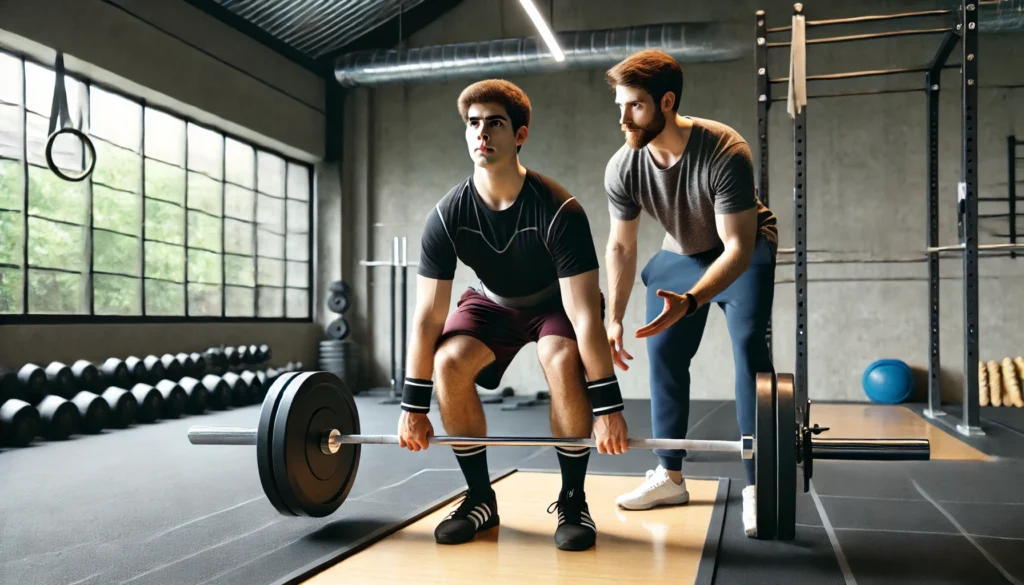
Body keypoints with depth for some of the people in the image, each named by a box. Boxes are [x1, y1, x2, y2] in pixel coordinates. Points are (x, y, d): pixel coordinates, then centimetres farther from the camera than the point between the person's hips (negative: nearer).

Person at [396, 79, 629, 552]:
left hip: (555, 302, -3)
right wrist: (414, 407, -18)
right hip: (494, 301, 3)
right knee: (449, 363, -24)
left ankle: (572, 501, -12)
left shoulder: (558, 210, -33)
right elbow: (427, 317, -20)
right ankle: (481, 498, -5)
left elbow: (585, 315, -34)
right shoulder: (447, 216, -24)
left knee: (563, 363, -34)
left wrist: (607, 406, -34)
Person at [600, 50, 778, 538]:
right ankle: (670, 477, 14)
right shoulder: (622, 168, -21)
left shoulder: (724, 151, -36)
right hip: (680, 254, 5)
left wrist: (690, 301, -52)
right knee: (663, 356, 2)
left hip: (743, 252, -4)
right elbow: (620, 246, -8)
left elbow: (737, 247, -36)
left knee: (749, 347, -20)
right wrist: (614, 318, -16)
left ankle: (756, 486, -13)